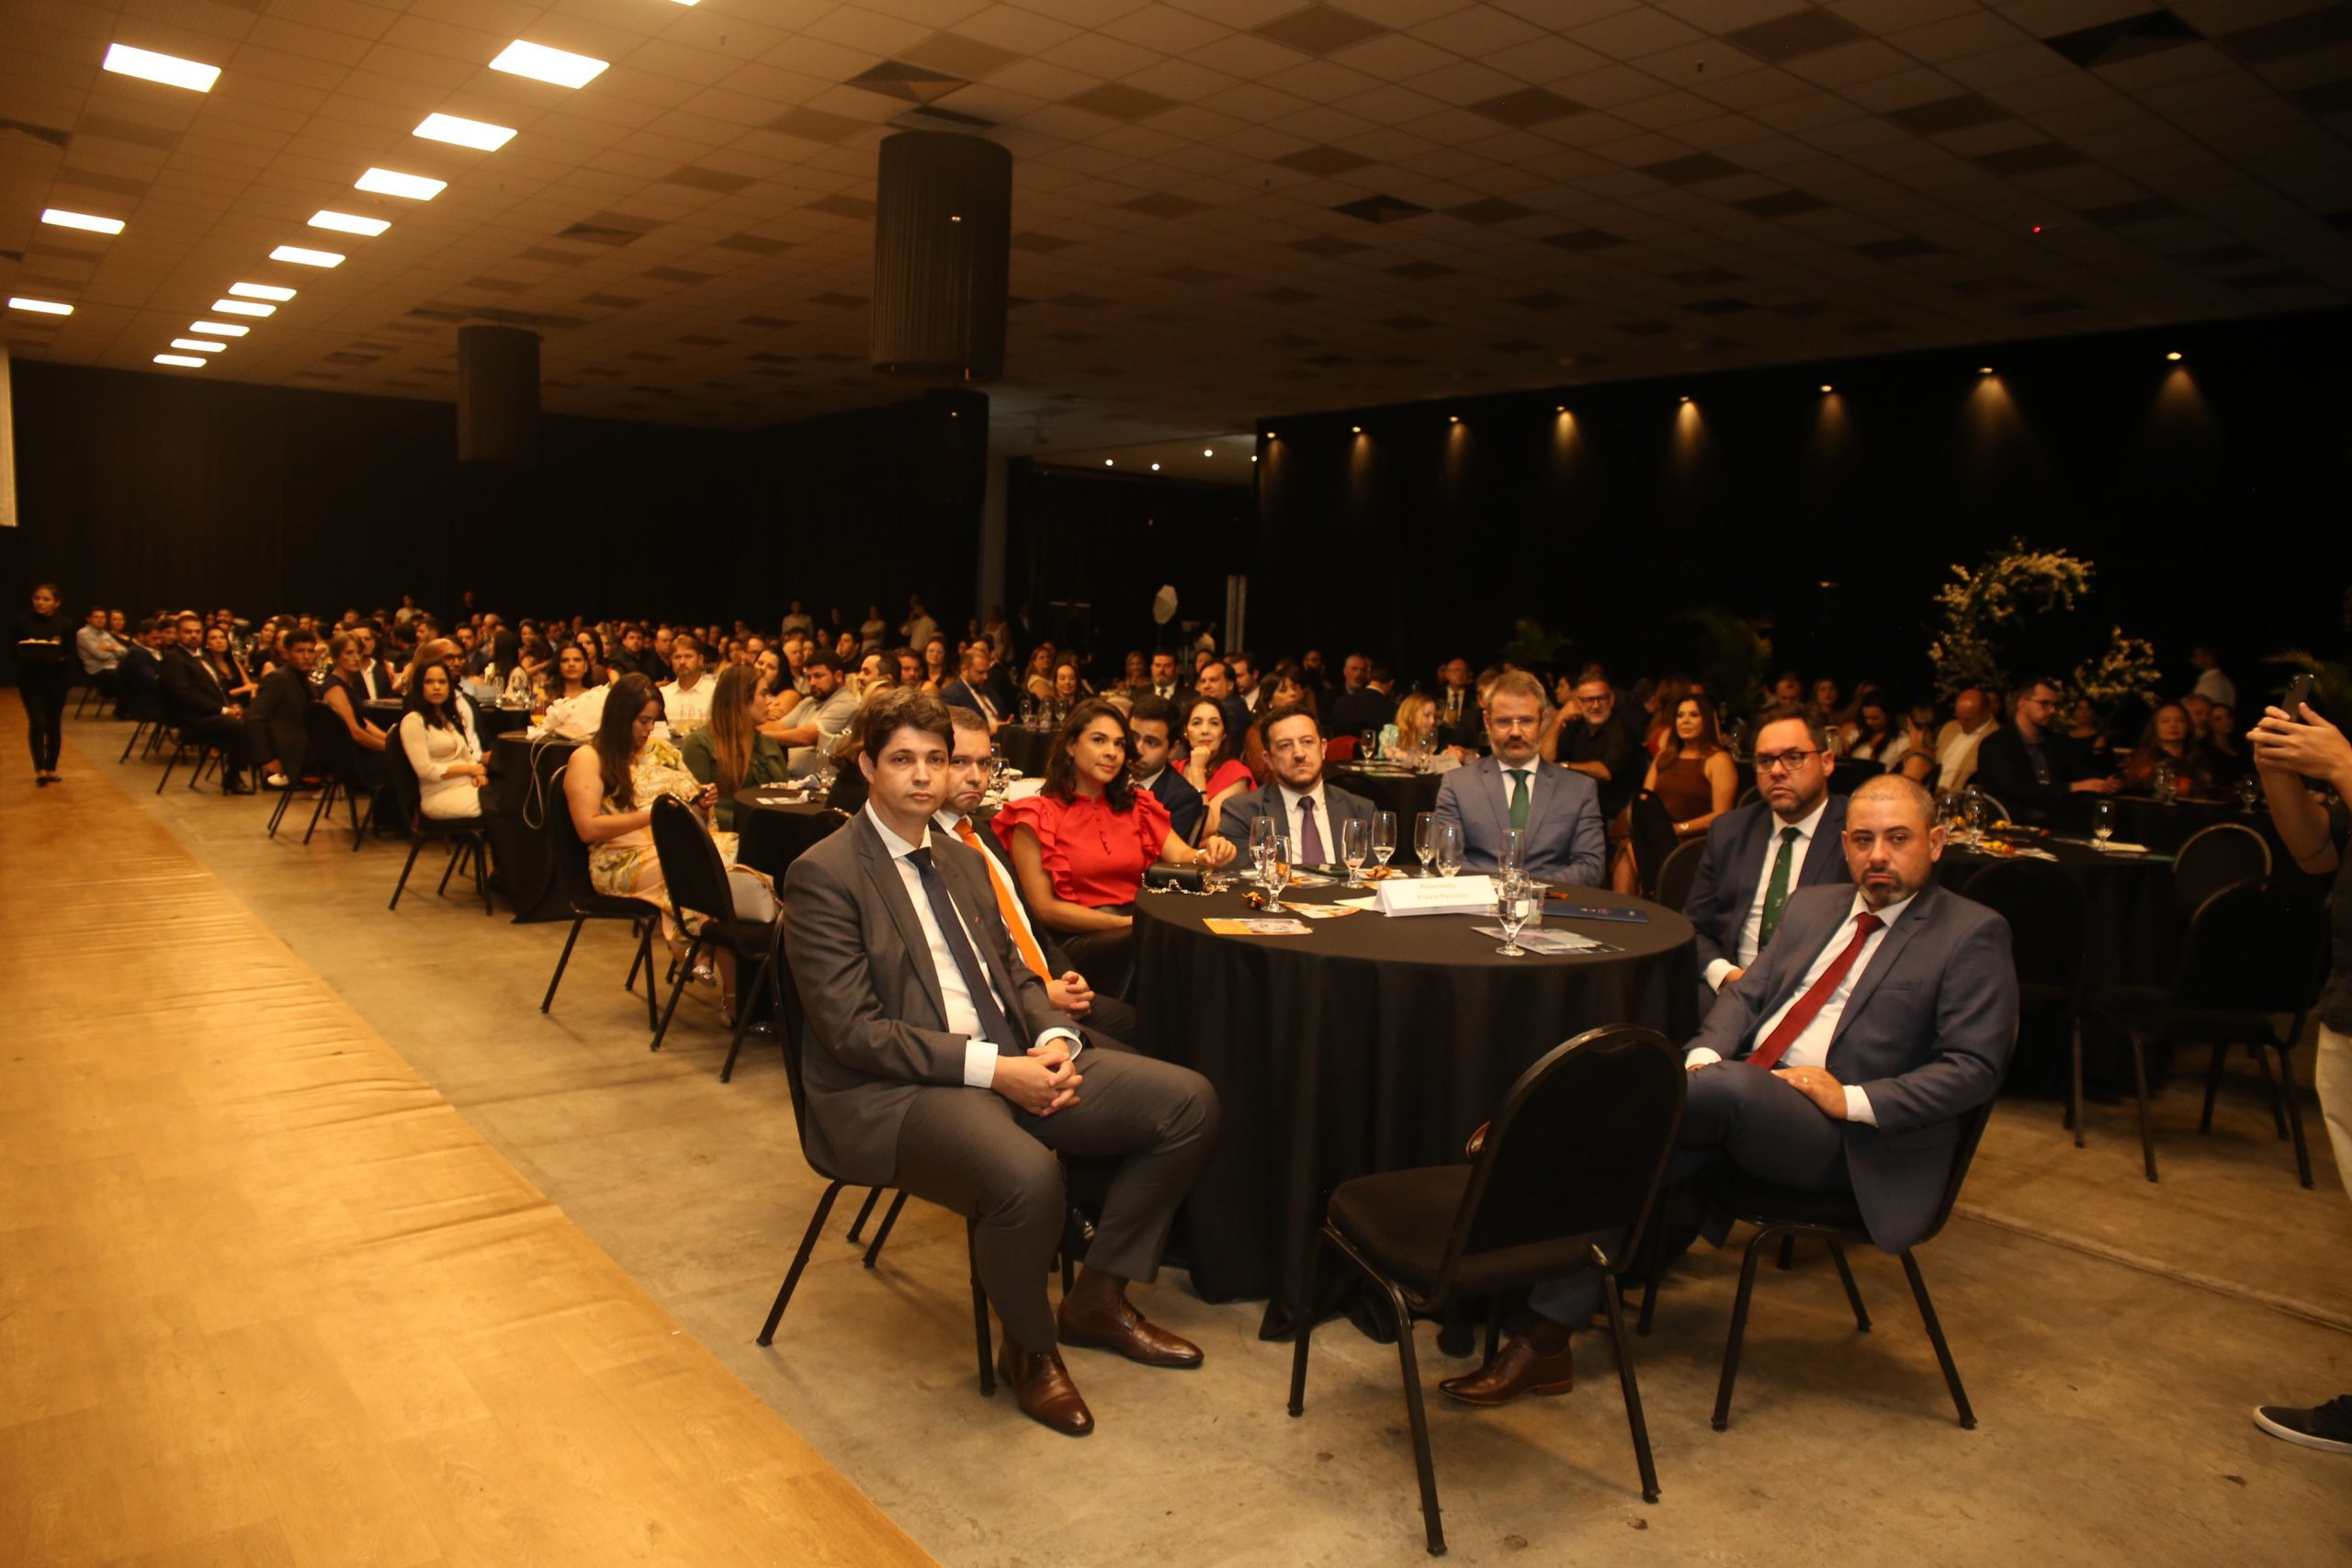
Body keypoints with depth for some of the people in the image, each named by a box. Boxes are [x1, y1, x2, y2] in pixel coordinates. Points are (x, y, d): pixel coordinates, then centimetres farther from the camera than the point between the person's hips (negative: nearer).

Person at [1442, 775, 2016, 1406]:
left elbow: (1975, 1067, -6)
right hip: (1736, 1099, 5)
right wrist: (1706, 1052, -4)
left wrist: (1854, 1100, -17)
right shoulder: (1811, 907, 20)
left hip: (1841, 1137, -5)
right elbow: (1747, 994, 18)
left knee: (1731, 1086, -35)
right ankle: (1543, 1341, -21)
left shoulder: (1972, 934, 2)